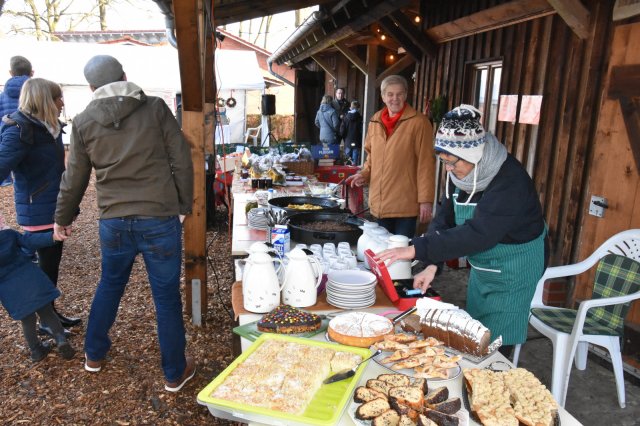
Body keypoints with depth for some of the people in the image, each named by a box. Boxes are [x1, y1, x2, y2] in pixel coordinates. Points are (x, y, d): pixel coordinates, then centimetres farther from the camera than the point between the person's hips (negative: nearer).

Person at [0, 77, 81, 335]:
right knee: (47, 264, 4)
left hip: (54, 208, 8)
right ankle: (45, 321, 22)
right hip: (37, 212, -8)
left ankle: (51, 313, 34)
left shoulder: (48, 128, 7)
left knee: (53, 262, 18)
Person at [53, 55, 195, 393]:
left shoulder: (84, 121, 4)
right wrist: (184, 206, 7)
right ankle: (175, 373, 23)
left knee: (109, 285, 26)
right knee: (166, 295, 9)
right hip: (160, 219, -3)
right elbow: (181, 160, -5)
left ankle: (94, 355, 44)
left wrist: (62, 218, 25)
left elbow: (74, 178, 11)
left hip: (113, 222, 3)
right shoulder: (155, 107, -3)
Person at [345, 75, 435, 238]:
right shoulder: (375, 121, 8)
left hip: (405, 203, -5)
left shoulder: (418, 122, -9)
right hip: (379, 203, 5)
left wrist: (426, 199, -12)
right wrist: (365, 174, 3)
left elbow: (425, 163, -10)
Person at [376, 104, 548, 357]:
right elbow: (445, 218, -5)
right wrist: (432, 265, -16)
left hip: (513, 271, -7)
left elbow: (477, 234, -39)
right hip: (481, 266, 8)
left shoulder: (510, 180, -31)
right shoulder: (461, 174, -6)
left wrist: (417, 249, -42)